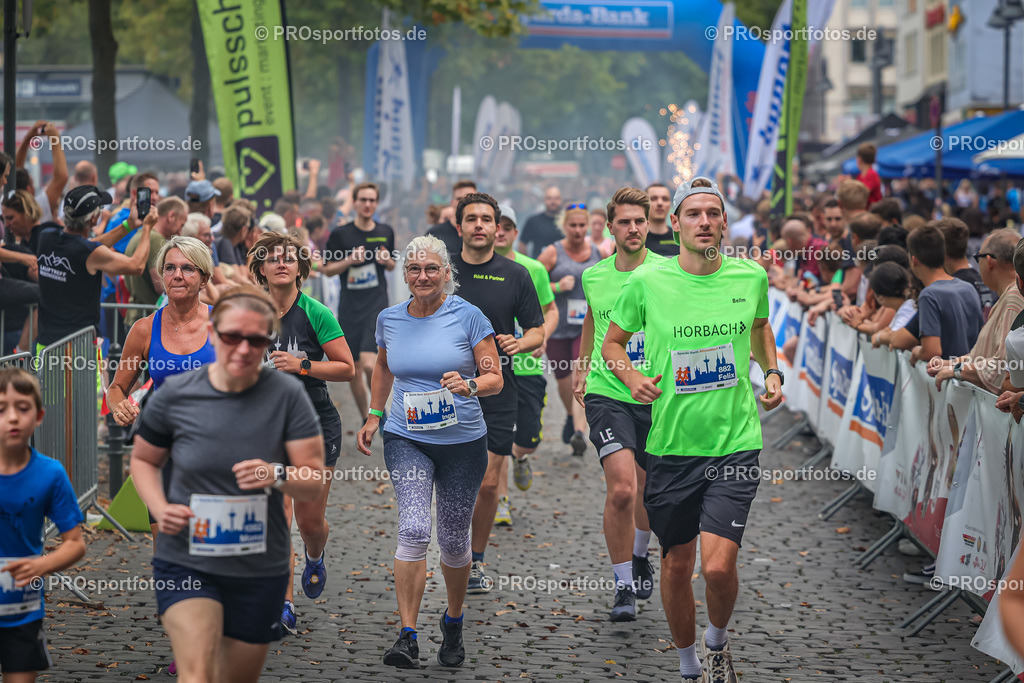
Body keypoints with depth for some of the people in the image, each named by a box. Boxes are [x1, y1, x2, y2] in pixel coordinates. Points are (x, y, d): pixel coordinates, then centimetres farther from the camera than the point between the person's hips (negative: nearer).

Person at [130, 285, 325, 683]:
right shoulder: (175, 395, -5)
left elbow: (313, 483, -6)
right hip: (185, 563, -1)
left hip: (260, 570, 1)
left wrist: (278, 475, -27)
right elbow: (143, 459, 12)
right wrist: (159, 507, -7)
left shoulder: (286, 394, -6)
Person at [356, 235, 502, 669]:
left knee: (454, 542, 8)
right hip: (406, 440, 1)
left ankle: (453, 624, 34)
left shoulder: (468, 316, -6)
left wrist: (468, 385, -25)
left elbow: (495, 379, -5)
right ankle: (407, 637, -17)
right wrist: (374, 415, 18)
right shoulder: (390, 319, 4)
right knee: (413, 531, -18)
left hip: (463, 441, -1)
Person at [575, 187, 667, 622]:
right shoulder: (593, 276, 5)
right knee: (621, 489, -17)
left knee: (647, 490, 15)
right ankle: (623, 586, -6)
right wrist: (581, 372, 26)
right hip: (607, 394, 0)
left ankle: (639, 556, 45)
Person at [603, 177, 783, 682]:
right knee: (677, 565, 9)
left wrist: (772, 372, 7)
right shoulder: (647, 281, -6)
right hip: (671, 445, 0)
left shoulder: (751, 276, 0)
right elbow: (612, 342, 9)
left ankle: (717, 641, 19)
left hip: (735, 442, 0)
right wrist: (632, 377, -10)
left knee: (718, 566, -13)